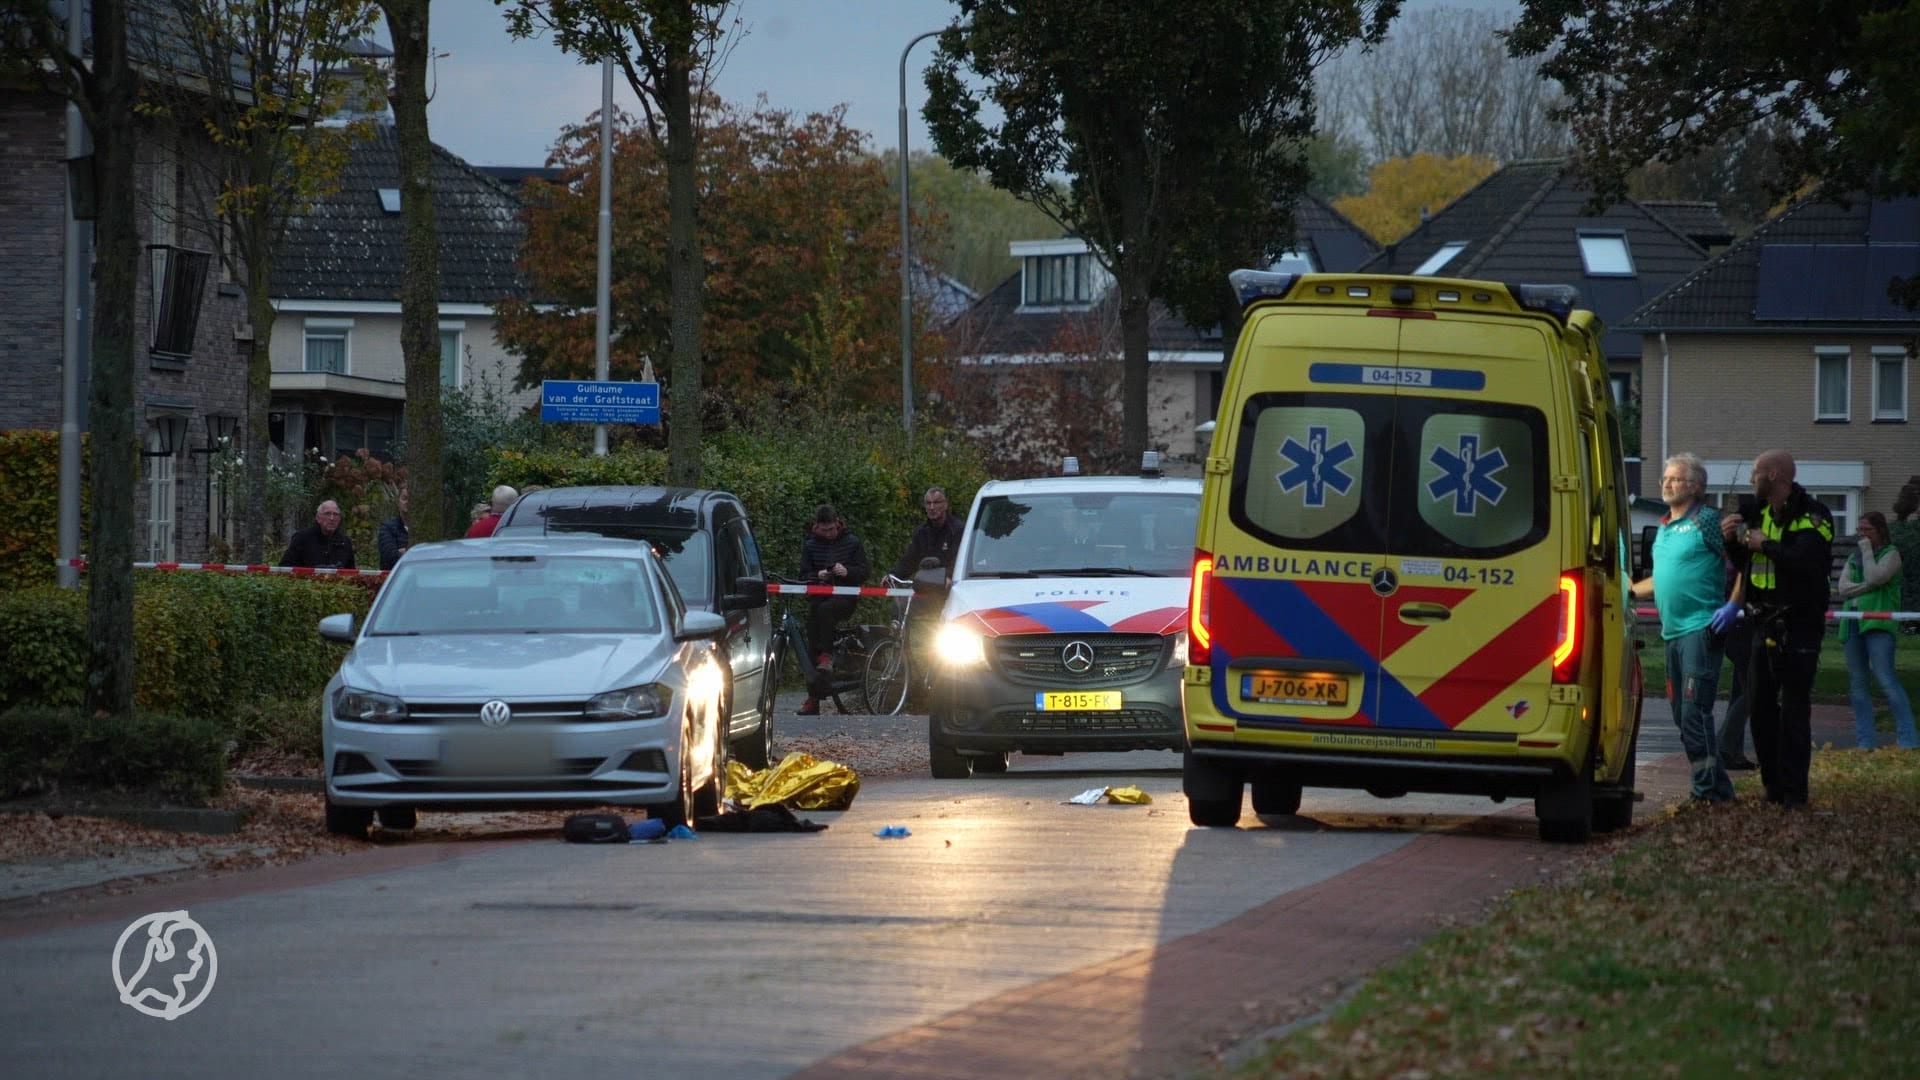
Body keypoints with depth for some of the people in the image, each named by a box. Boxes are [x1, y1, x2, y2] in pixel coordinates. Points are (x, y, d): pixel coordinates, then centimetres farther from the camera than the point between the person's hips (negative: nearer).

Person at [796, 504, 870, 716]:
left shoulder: (852, 543, 3)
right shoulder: (810, 546, 10)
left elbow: (863, 572, 1)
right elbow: (804, 575, 7)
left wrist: (847, 572, -20)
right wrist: (817, 576, -16)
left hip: (846, 596, -3)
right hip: (819, 596, 3)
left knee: (825, 610, -39)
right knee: (812, 645, -8)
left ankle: (826, 655, -28)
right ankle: (813, 699, -6)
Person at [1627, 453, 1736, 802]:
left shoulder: (1706, 521, -8)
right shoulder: (1664, 528, 18)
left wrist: (1732, 606, -19)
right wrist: (1628, 591, 21)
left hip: (1701, 627, -9)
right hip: (1672, 630, 9)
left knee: (1695, 712, -13)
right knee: (1682, 714, 10)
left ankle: (1710, 789, -10)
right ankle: (1711, 786, 16)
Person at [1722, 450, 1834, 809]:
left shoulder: (1812, 516, -11)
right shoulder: (1761, 512, 13)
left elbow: (1806, 560, -28)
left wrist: (1764, 544, -17)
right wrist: (1733, 538, 3)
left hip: (1798, 627, -8)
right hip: (1764, 626, 8)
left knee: (1794, 711, -7)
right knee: (1760, 708, 8)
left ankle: (1793, 792, -5)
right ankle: (1774, 787, 15)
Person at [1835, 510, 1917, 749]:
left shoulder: (1891, 554, 4)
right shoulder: (1854, 558, 21)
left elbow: (1874, 577, -13)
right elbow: (1842, 589, 8)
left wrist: (1867, 551, -2)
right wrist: (1868, 586, -6)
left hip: (1878, 622, -7)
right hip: (1853, 622, 7)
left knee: (1885, 679, -16)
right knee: (1857, 684, 4)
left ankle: (1908, 738, -15)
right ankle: (1865, 741, 6)